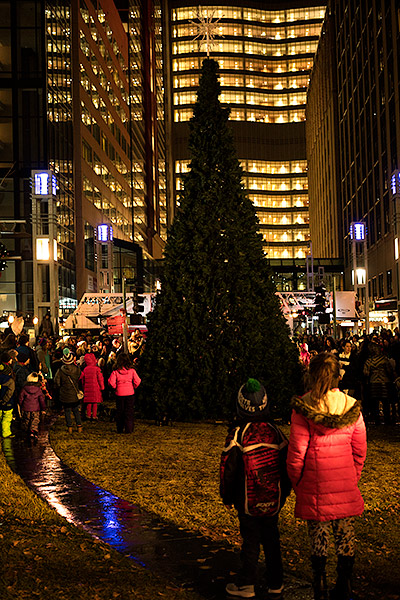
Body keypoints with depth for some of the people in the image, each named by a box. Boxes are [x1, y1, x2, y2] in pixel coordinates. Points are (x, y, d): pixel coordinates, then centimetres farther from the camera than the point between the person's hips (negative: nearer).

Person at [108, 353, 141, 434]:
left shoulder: (115, 372, -7)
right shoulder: (132, 371, -6)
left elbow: (111, 382, -12)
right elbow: (137, 381, -8)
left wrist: (116, 388, 6)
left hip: (119, 394, 1)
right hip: (130, 393, 0)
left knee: (119, 412, 12)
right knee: (129, 412, 6)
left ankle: (119, 429, 17)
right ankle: (129, 429, 3)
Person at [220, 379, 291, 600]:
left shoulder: (237, 435, -13)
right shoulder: (276, 432, -2)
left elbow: (228, 469, -8)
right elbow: (286, 464, 7)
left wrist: (227, 497, 6)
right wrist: (283, 492, 19)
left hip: (248, 502, -3)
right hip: (273, 500, 3)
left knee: (250, 540, 7)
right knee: (271, 541, 13)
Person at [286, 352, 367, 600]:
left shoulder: (302, 409, -12)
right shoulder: (352, 407, -4)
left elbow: (296, 453, -8)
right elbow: (360, 451, 3)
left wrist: (296, 484, 5)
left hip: (315, 487, -2)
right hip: (346, 487, 2)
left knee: (319, 539, 10)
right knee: (346, 538, 13)